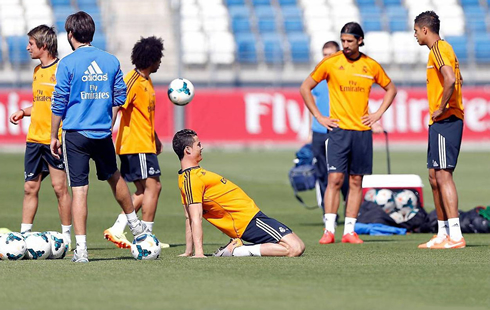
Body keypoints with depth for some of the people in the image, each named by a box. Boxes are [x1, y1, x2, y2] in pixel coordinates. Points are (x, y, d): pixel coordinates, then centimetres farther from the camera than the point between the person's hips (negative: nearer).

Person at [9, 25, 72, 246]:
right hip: (34, 138, 7)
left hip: (55, 139, -7)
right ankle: (24, 234, 11)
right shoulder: (37, 71, 16)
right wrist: (23, 112, 9)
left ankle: (66, 236, 4)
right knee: (30, 187, 7)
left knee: (59, 186, -4)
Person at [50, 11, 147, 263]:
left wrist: (53, 137, 3)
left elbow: (59, 104, -6)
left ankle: (81, 249, -6)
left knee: (79, 190, -3)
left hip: (76, 133, -4)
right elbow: (120, 99, 9)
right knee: (114, 177, 26)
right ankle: (135, 225, 41)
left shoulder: (67, 64, -8)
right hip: (103, 133, 4)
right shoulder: (111, 61, 4)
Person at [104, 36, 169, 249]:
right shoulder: (132, 81, -14)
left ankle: (117, 231, 8)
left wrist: (155, 138, 31)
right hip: (136, 145, -10)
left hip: (144, 144, 10)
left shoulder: (146, 82, 16)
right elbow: (115, 107, -23)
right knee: (152, 186, -9)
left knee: (144, 191, 10)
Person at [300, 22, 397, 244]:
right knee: (335, 178, -11)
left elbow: (391, 89, 21)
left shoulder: (371, 66, 6)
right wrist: (319, 117, 0)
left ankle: (349, 231, 6)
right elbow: (305, 88, 7)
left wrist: (377, 114, 9)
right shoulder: (330, 63, 0)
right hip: (338, 129, -3)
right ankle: (329, 230, -10)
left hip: (362, 131, 3)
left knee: (356, 181, 3)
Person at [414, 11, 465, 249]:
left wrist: (441, 109, -18)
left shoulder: (438, 49, -12)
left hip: (445, 120, -10)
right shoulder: (441, 48, 19)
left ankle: (456, 236, -19)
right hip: (439, 122, 10)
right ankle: (442, 233, 17)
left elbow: (451, 80, -28)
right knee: (434, 176, 12)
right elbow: (457, 79, 30)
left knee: (443, 175, -14)